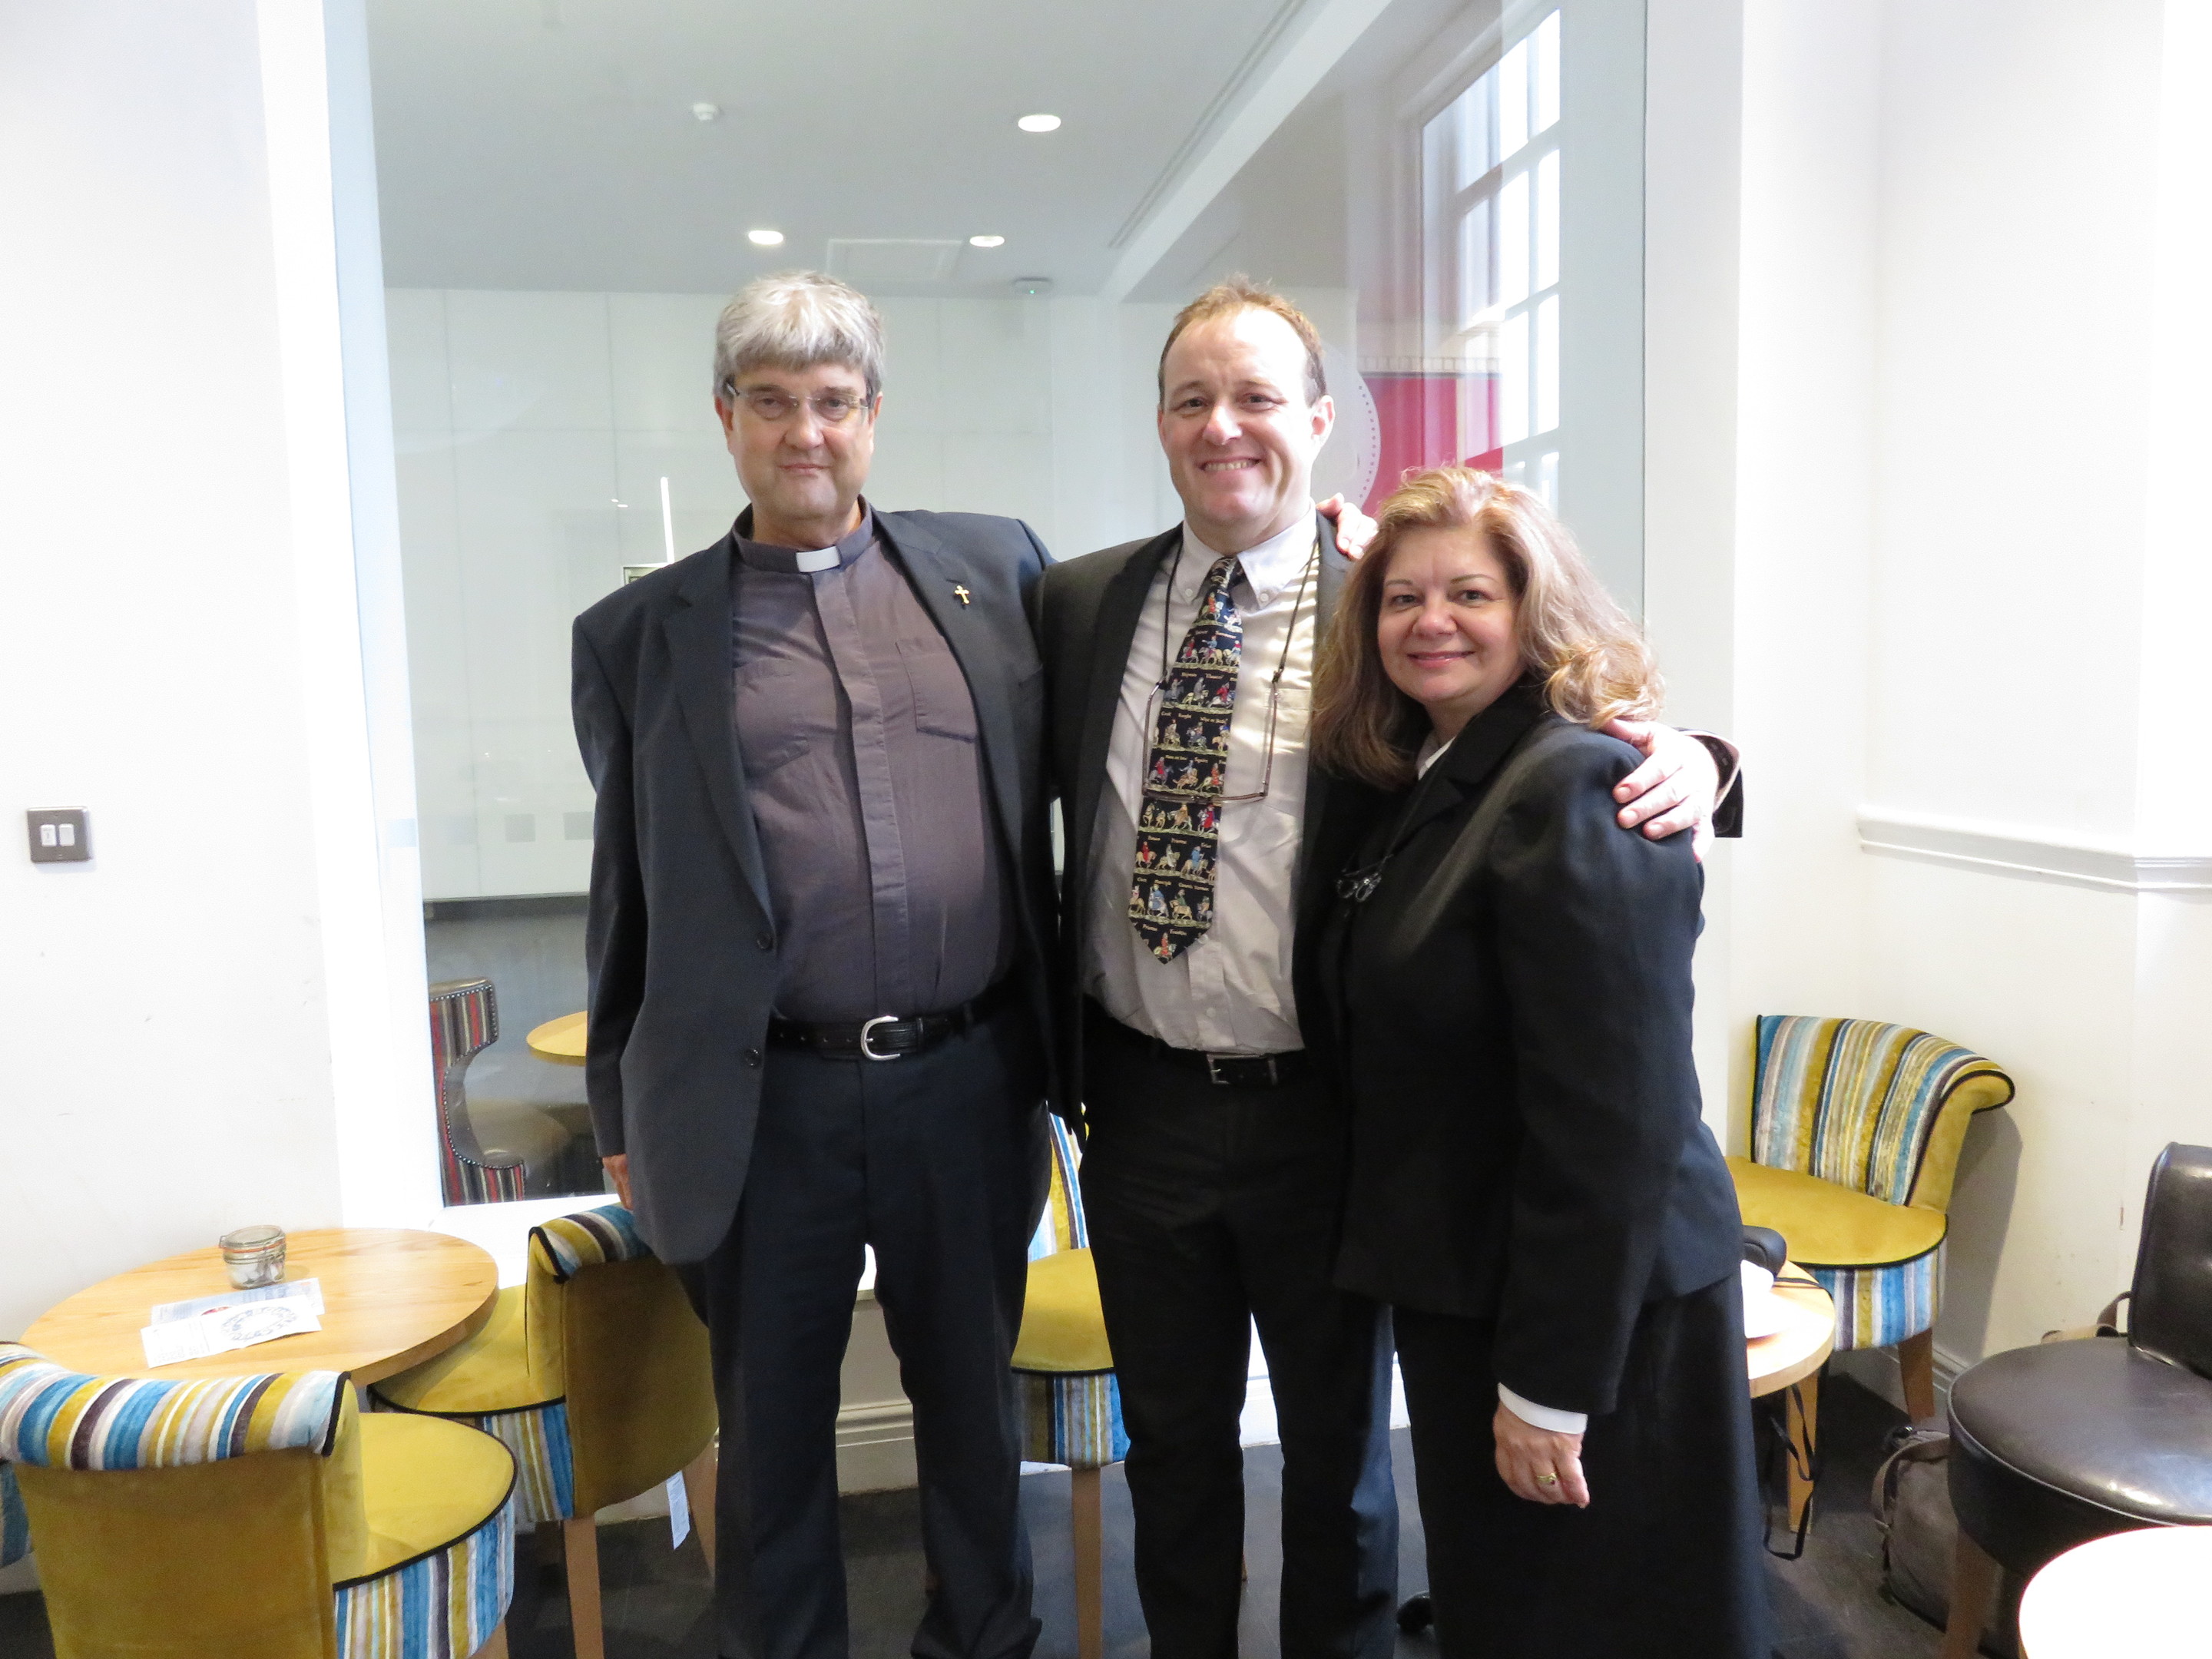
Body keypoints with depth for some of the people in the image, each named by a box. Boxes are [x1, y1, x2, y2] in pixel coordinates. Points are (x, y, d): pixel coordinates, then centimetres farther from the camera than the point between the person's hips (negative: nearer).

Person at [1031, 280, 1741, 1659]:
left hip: (1321, 1112, -3)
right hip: (1140, 1099, 3)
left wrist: (1685, 760, -29)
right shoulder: (1081, 603, 2)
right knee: (1173, 1441, 23)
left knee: (1337, 1449, 19)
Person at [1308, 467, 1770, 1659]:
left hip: (1588, 1313, -8)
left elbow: (1612, 1119, -24)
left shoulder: (1576, 788, -22)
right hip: (1458, 1288, 8)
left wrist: (1548, 1383, -21)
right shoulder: (1420, 783, 6)